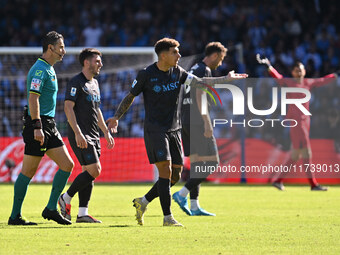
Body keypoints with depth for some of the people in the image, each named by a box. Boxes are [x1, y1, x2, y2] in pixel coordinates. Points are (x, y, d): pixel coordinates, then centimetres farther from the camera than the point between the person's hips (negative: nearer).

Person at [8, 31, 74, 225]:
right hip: (39, 124, -10)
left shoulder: (49, 69, 17)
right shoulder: (40, 69, -13)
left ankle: (51, 209, 6)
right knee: (28, 171, -4)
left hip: (49, 125, 10)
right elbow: (33, 98, -22)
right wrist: (37, 127, -27)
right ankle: (15, 216, 2)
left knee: (67, 164, 3)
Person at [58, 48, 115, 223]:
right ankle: (66, 198, -1)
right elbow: (68, 107, -16)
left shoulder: (94, 83, 18)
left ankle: (83, 213, 4)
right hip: (80, 135, -9)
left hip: (93, 135, 9)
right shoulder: (76, 82, -10)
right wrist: (77, 133, -24)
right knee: (94, 170, -15)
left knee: (89, 172, 4)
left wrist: (106, 132, 24)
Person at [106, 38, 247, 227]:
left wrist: (226, 79, -1)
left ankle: (143, 202, 19)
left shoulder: (177, 72, 7)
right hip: (155, 129, -6)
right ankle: (168, 218, -13)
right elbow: (131, 96, 5)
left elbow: (199, 82, 5)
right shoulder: (146, 75, -7)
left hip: (174, 130, 6)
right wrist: (116, 117, 7)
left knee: (175, 175, 2)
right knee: (165, 170, -16)